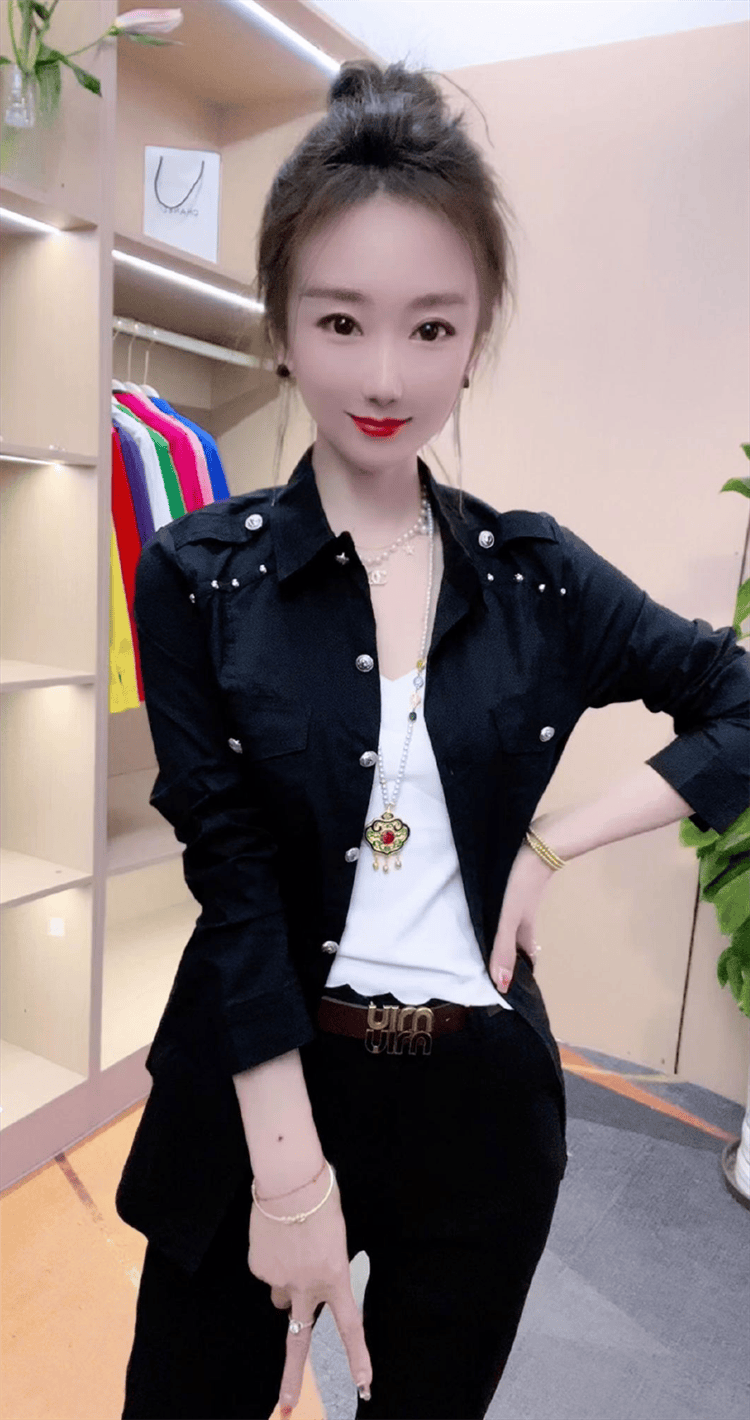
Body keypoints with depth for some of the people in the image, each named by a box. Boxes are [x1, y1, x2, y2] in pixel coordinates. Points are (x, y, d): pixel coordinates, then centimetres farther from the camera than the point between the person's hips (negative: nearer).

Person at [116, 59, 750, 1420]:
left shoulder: (537, 574, -4)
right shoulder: (200, 575, -9)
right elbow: (232, 873, -13)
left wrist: (553, 841, -9)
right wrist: (292, 1168, -14)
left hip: (482, 1097, 2)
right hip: (266, 1085, -1)